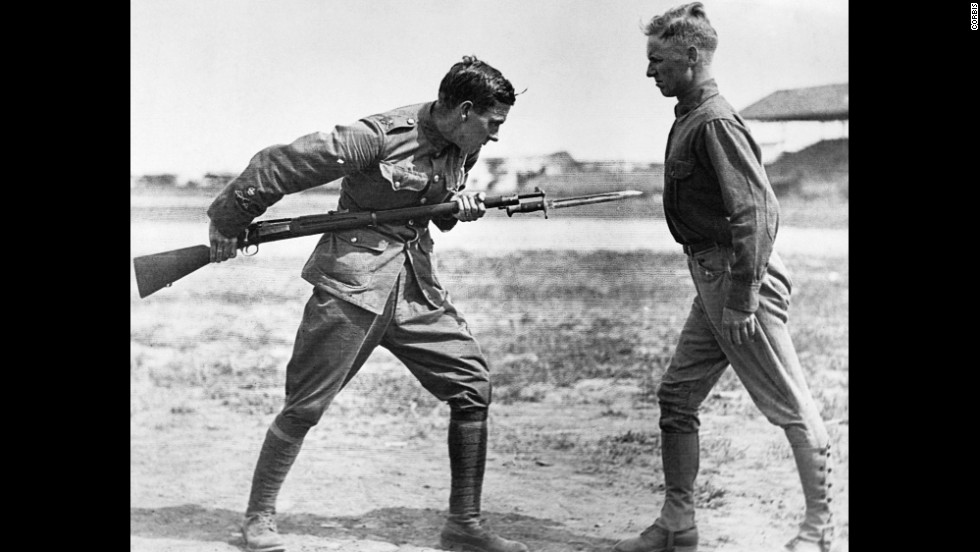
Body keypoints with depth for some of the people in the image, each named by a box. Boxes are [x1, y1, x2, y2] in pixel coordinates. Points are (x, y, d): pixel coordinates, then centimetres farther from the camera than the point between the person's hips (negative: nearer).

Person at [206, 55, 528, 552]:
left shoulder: (461, 149, 5)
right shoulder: (380, 136, -18)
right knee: (306, 406, -1)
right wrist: (228, 221, -5)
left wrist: (457, 205, -2)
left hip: (417, 286, 7)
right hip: (353, 281, -7)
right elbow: (278, 165, -14)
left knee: (473, 384, -1)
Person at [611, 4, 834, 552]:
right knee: (677, 395, 11)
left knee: (791, 405, 2)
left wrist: (742, 298, -24)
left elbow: (755, 211, -23)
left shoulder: (715, 121, -16)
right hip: (713, 280, 10)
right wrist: (723, 294, 20)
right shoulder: (689, 117, 13)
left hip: (740, 279, -10)